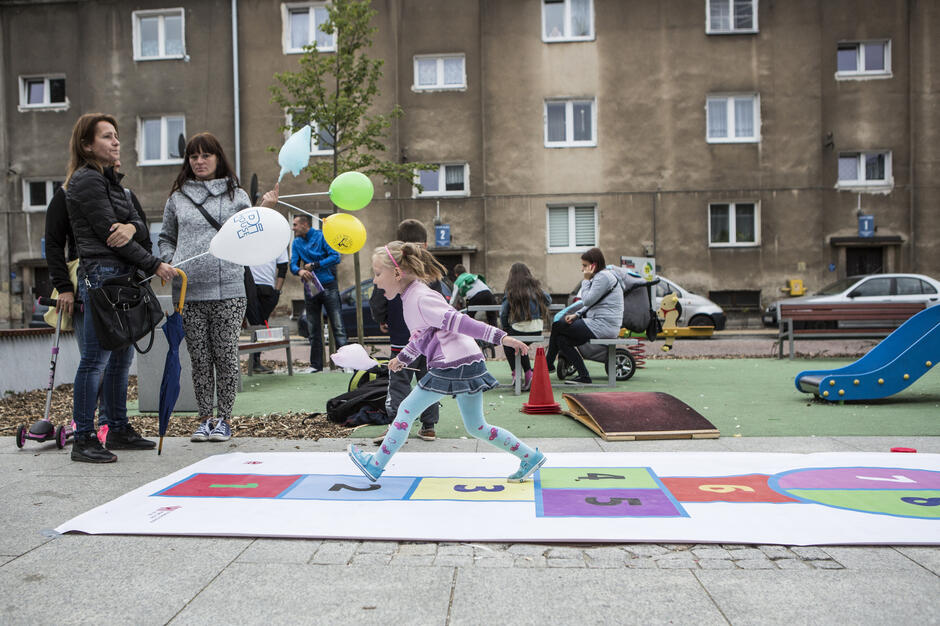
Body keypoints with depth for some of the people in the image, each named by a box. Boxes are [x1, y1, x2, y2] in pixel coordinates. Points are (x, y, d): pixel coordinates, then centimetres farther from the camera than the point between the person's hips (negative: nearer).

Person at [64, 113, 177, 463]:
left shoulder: (110, 180, 21)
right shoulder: (86, 180, -6)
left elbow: (140, 227, 14)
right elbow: (107, 232, -12)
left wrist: (132, 227, -11)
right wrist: (153, 265, -8)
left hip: (122, 276, 9)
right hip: (101, 274, -9)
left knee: (122, 356, 11)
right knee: (95, 358, -8)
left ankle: (118, 430, 20)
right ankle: (83, 440, -3)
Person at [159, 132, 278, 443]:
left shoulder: (236, 195, 9)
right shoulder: (177, 197, 14)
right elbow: (166, 239, 21)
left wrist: (264, 211, -6)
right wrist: (169, 262, 2)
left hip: (228, 289, -2)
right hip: (188, 291, 2)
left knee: (226, 356, 1)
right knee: (200, 359, 6)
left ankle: (224, 419, 12)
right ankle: (205, 418, 17)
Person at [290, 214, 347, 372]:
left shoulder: (322, 236, -3)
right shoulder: (297, 243, 11)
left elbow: (336, 257, -12)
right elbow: (293, 264, 2)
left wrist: (314, 265, -13)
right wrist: (299, 271, -21)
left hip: (329, 286, -5)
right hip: (310, 289, 5)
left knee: (337, 326, -7)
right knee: (313, 329, 8)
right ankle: (316, 365, 16)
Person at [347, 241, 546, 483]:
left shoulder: (420, 299, -13)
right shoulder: (412, 296, 16)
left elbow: (459, 322, -20)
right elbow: (422, 335, 31)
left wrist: (500, 337, -23)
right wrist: (403, 358, 45)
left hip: (453, 366, -9)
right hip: (468, 364, 9)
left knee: (407, 410, 2)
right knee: (476, 427, 14)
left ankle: (376, 466, 14)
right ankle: (530, 457, 16)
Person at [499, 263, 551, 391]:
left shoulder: (510, 291, -4)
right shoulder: (536, 288, 7)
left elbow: (503, 313, -1)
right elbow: (548, 301, 21)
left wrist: (505, 329, 16)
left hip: (519, 331, -4)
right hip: (537, 331, 4)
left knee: (507, 342, 26)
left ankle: (516, 372, 15)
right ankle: (528, 373, 18)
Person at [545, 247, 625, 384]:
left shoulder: (604, 277, -13)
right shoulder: (600, 276, 20)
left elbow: (587, 300, -18)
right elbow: (591, 304, 21)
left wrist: (586, 280, -8)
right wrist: (576, 315, 8)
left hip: (603, 326, -11)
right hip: (603, 326, 11)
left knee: (556, 326, -4)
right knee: (562, 340, 5)